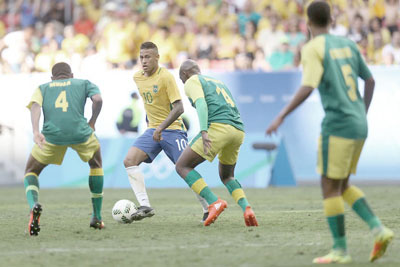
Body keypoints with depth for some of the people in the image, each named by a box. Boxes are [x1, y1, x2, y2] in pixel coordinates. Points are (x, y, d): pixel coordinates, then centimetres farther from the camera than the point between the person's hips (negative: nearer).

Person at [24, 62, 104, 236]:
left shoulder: (43, 88, 26)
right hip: (80, 134, 0)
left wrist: (36, 132, -10)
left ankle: (33, 205, -15)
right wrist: (92, 123, 18)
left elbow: (35, 106, 4)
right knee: (96, 164, 31)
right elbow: (98, 99, 3)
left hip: (51, 135, 0)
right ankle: (97, 217, 28)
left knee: (31, 171, 19)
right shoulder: (84, 83, 25)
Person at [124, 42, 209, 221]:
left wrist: (161, 127, -27)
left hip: (172, 129, -6)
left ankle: (208, 208, 9)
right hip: (153, 130, 6)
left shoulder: (166, 77, -15)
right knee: (129, 161, -14)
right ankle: (145, 206, -18)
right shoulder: (137, 78, 6)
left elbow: (178, 108, -20)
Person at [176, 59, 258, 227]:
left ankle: (214, 202, -16)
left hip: (218, 127, -8)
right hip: (239, 131, 8)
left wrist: (204, 132, -22)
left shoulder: (192, 82, 11)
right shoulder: (219, 83, 34)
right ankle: (246, 207, -2)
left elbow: (201, 104, -9)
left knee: (182, 166, 2)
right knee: (226, 176, 26)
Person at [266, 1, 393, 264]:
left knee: (330, 187, 1)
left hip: (337, 125, -7)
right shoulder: (348, 45, 14)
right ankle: (378, 229, 1)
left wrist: (281, 117, -17)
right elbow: (370, 80, 19)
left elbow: (307, 88, -20)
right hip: (359, 125, 7)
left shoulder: (313, 49, -8)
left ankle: (340, 249, 1)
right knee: (342, 185, 16)